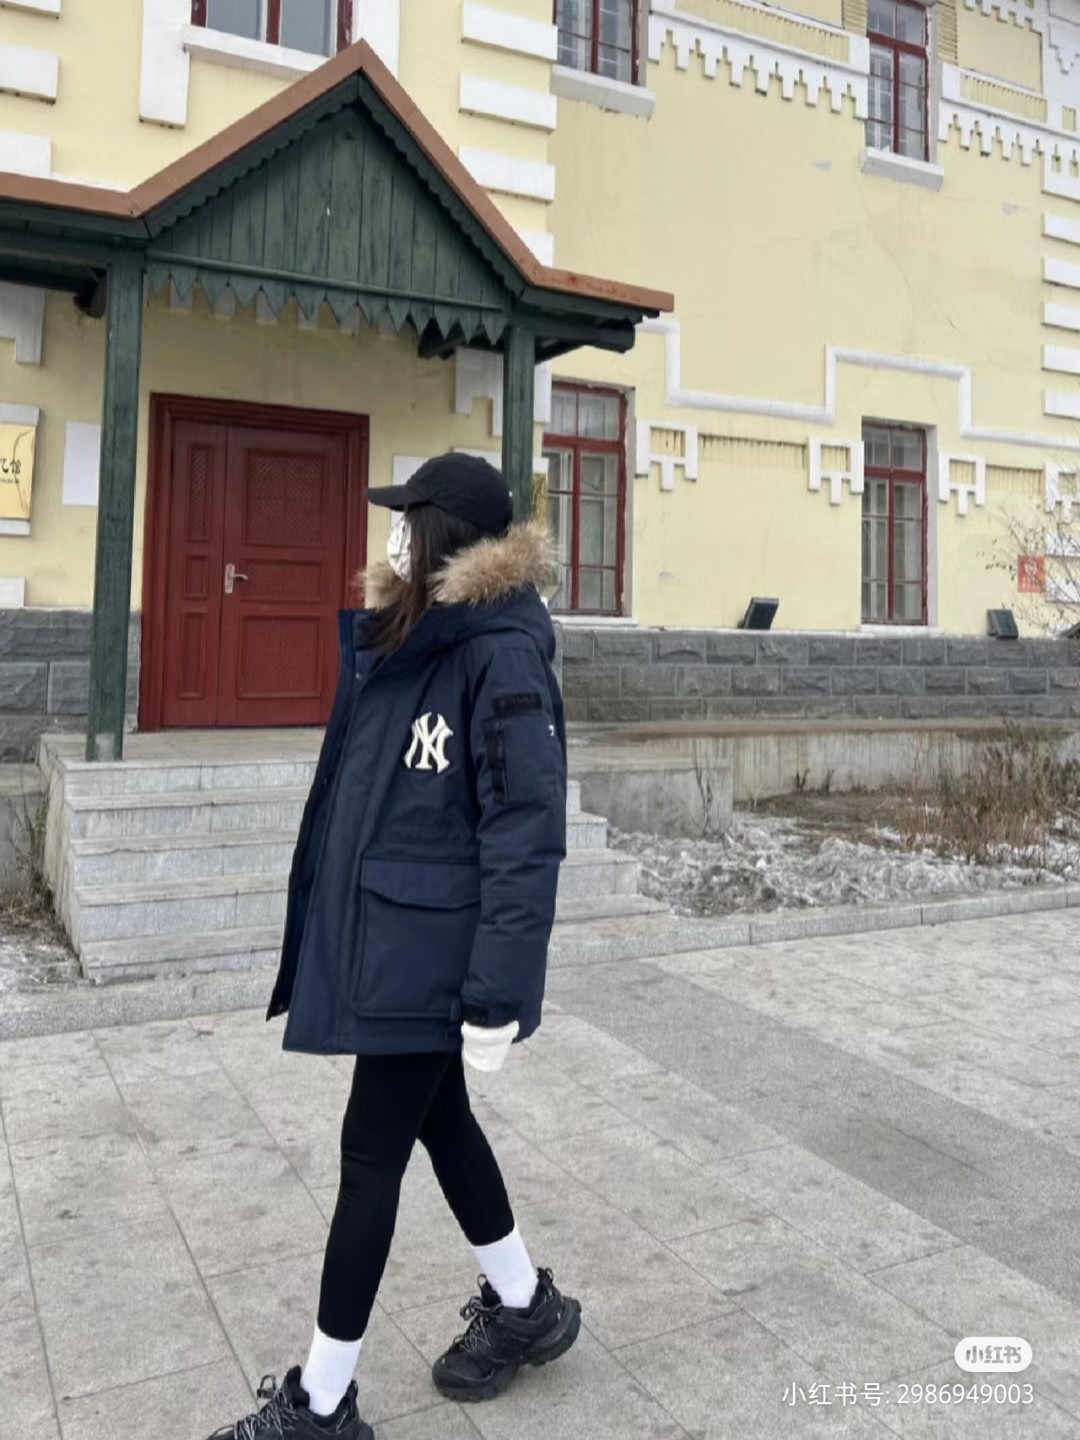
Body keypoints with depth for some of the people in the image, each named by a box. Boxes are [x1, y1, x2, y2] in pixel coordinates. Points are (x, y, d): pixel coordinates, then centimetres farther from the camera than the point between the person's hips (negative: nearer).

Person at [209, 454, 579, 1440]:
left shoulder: (502, 657, -19)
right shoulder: (396, 637, 8)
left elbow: (525, 837, -21)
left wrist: (497, 993, -22)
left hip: (426, 953, -8)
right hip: (379, 934, 9)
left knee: (372, 1153, 4)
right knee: (437, 1122, 20)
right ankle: (525, 1306, 41)